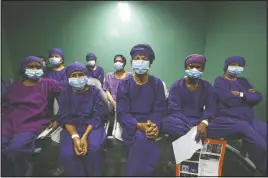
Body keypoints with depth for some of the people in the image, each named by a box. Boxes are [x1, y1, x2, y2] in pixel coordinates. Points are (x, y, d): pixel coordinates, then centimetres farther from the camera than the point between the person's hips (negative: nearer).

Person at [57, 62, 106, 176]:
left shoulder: (94, 91, 1)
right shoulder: (65, 93, 5)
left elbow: (97, 116, -6)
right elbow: (64, 117, -4)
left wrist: (85, 136, -20)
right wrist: (75, 137, -21)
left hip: (92, 126, -1)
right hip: (72, 128, 1)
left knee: (94, 147, -29)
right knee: (67, 153, -26)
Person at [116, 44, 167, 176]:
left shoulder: (157, 83, 3)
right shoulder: (124, 84, -1)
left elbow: (159, 110, -1)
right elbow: (122, 113, -7)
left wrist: (154, 125, -23)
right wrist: (140, 126, -24)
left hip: (150, 123, 1)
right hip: (130, 124, -1)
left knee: (142, 139, -31)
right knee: (142, 139, -31)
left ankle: (135, 173, -9)